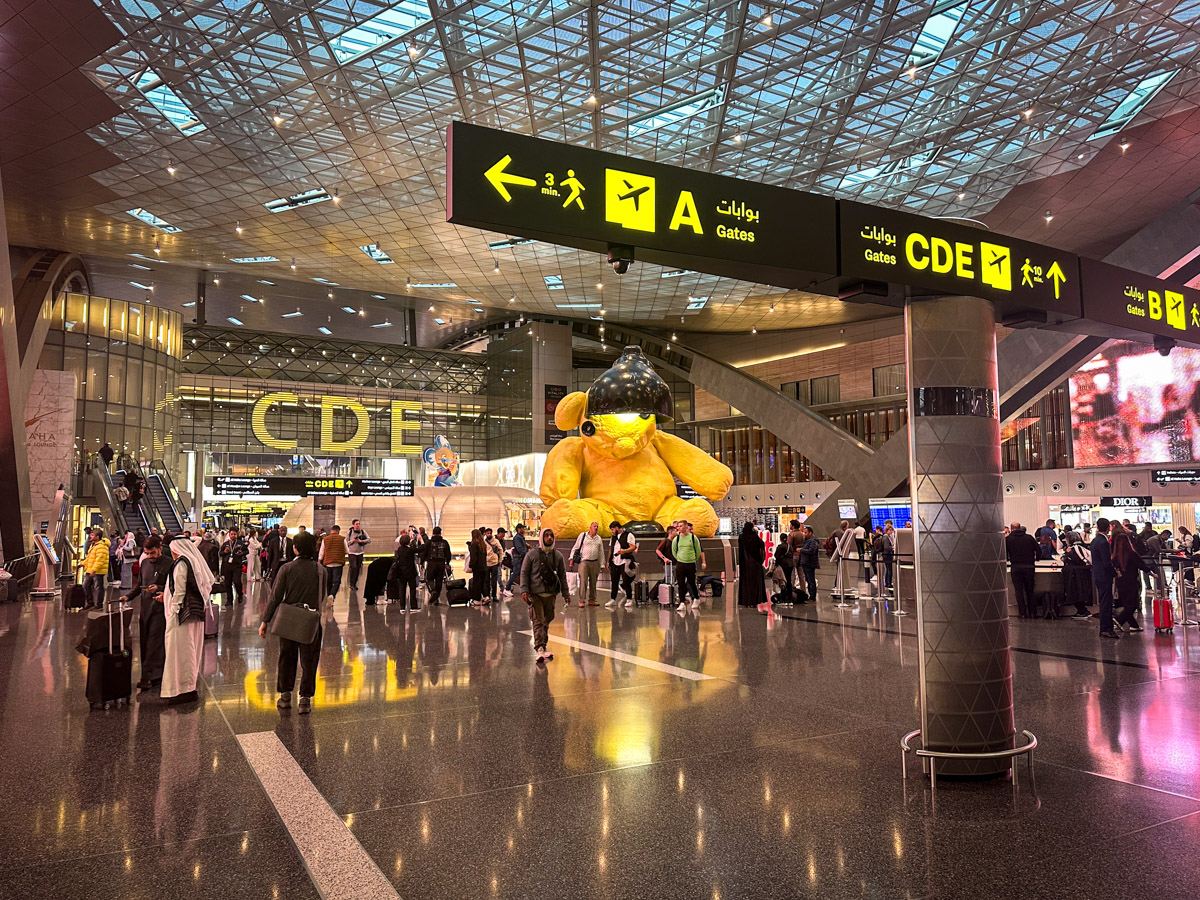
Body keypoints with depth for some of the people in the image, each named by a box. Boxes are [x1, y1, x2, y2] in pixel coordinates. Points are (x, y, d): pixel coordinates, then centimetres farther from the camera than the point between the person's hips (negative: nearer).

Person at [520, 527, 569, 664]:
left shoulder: (558, 555, 8)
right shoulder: (532, 554, -1)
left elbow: (562, 575, 13)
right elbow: (524, 573, 0)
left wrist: (566, 592, 11)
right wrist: (524, 590, -9)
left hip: (551, 594, 4)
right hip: (535, 594, -4)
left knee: (546, 620, 8)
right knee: (538, 621, -10)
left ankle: (541, 645, 21)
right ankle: (540, 648, -14)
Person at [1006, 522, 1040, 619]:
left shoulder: (1008, 539, 0)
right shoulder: (1029, 537, 6)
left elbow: (1005, 554, -3)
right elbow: (1039, 550, 5)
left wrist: (1007, 560, 17)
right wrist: (1036, 560, 23)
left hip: (1015, 567, -2)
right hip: (1029, 566, 2)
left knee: (1019, 590, 3)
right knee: (1030, 590, 13)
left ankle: (1023, 613, 2)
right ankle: (1032, 612, 13)